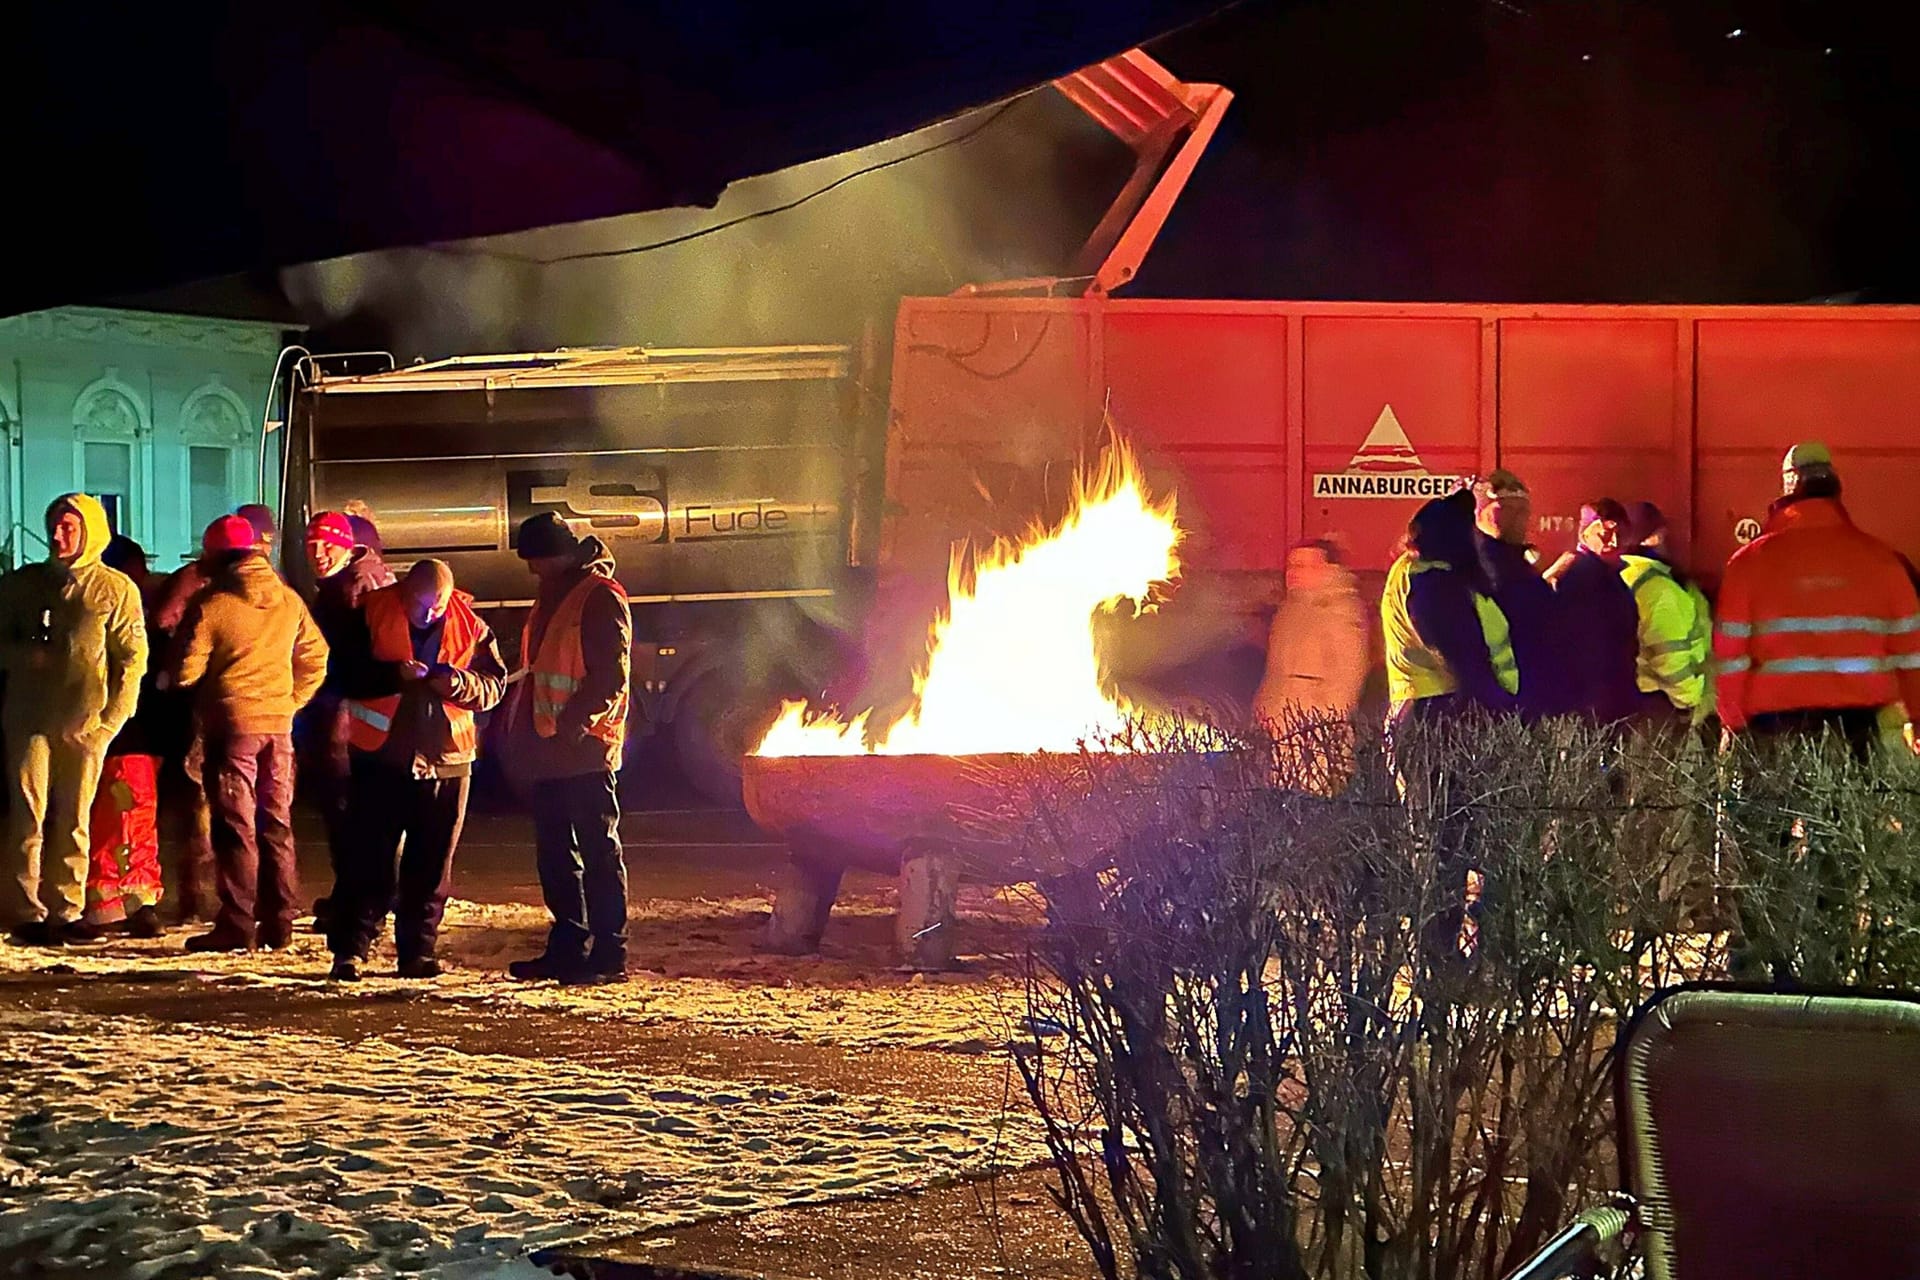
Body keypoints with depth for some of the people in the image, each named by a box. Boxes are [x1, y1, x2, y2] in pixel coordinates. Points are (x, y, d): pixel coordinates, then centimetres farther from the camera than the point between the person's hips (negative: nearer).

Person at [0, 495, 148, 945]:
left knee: (75, 821, 3)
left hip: (86, 723, -1)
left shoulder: (116, 589, 4)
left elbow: (133, 658, 3)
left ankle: (67, 910, 7)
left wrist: (113, 718, -5)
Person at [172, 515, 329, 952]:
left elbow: (186, 671, -10)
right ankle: (278, 924, 13)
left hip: (232, 722, -5)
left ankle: (236, 926, -2)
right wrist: (290, 701, 14)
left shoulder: (212, 606, -11)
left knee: (236, 825, -1)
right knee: (276, 823, 11)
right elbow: (315, 659, 9)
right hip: (279, 722, 5)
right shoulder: (290, 602, 4)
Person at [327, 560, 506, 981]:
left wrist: (459, 683, -17)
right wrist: (396, 674, -21)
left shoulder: (469, 626, 2)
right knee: (367, 857, -4)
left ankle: (418, 952, 14)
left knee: (431, 866, 6)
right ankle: (350, 949, 1)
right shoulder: (372, 616, -4)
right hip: (382, 755, -2)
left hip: (446, 759, 2)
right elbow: (345, 673, -7)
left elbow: (495, 683, 4)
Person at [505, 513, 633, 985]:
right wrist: (523, 728, 14)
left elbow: (610, 678, -17)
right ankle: (567, 948, 19)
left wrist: (571, 728, -22)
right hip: (550, 751, 9)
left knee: (598, 851, -5)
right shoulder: (550, 597, 18)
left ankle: (609, 955, -3)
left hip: (584, 750, -9)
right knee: (555, 852, 12)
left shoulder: (601, 598, -11)